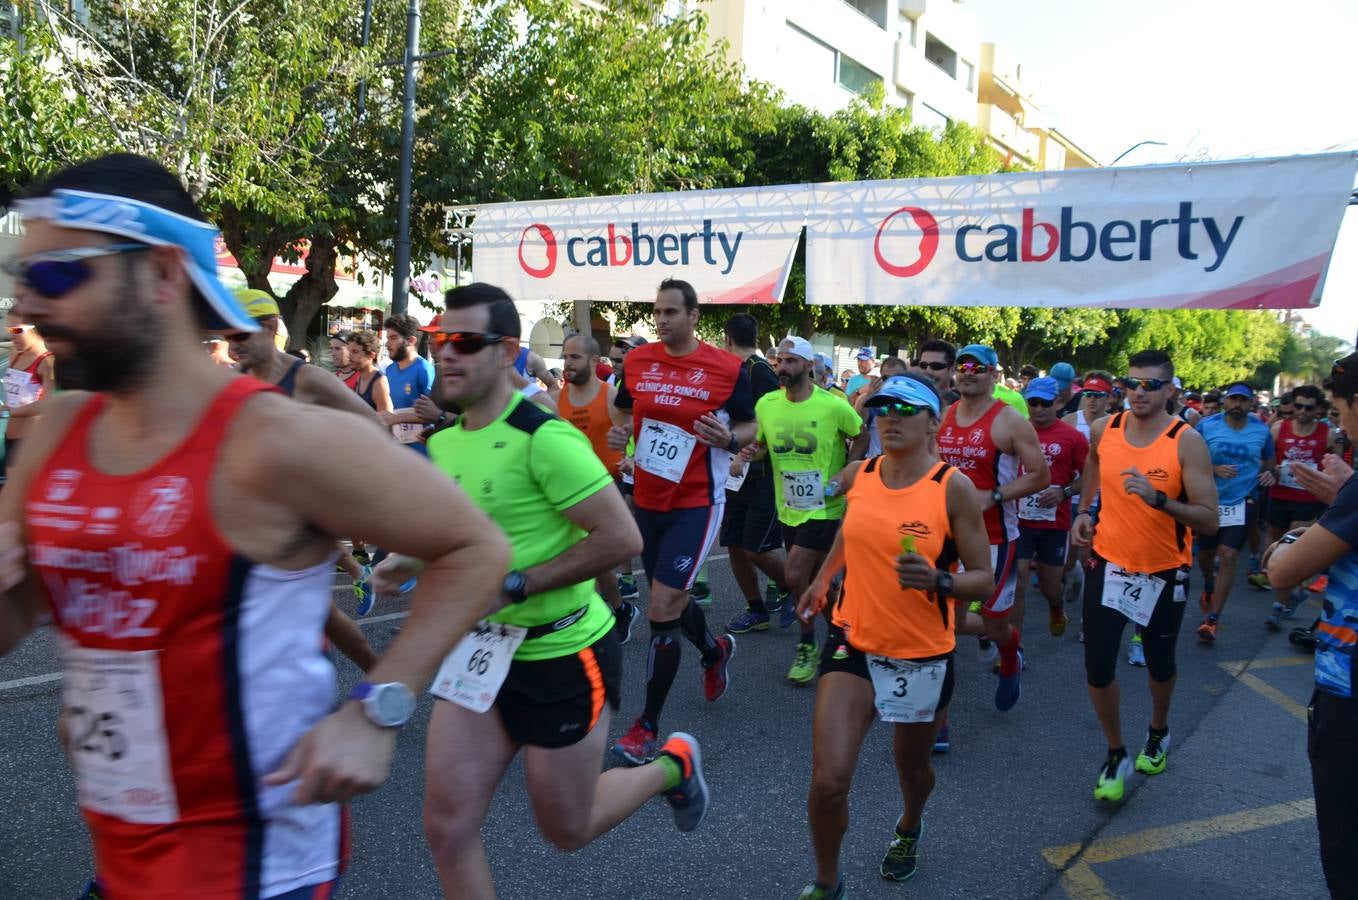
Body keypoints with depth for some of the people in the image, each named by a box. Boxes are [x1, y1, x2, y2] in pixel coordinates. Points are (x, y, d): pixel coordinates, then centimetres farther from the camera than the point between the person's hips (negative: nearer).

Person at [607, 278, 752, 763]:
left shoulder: (726, 367, -9)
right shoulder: (637, 361, 2)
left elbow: (750, 427, 1)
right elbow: (623, 412, 17)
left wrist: (728, 438, -21)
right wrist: (617, 433, -6)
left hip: (695, 504, -5)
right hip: (647, 500, 5)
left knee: (662, 607, -11)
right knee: (670, 600, 20)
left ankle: (647, 725, 4)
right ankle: (715, 651, 53)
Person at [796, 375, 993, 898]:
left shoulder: (953, 488, -15)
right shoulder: (856, 476, -4)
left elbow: (983, 579, -12)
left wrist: (938, 581, -30)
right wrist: (823, 579, 16)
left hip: (924, 655, -1)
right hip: (853, 642, 2)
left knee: (912, 766, 22)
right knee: (828, 781, -9)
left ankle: (908, 830, 58)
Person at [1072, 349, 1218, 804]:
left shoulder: (1187, 442, -17)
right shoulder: (1103, 429, -6)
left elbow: (1209, 520, -20)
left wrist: (1158, 498, -35)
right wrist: (1083, 511, 6)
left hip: (1164, 573, -2)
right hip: (1108, 565, 2)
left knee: (1159, 664, 19)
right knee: (1098, 667, -3)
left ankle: (1158, 733, 49)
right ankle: (1116, 755, 20)